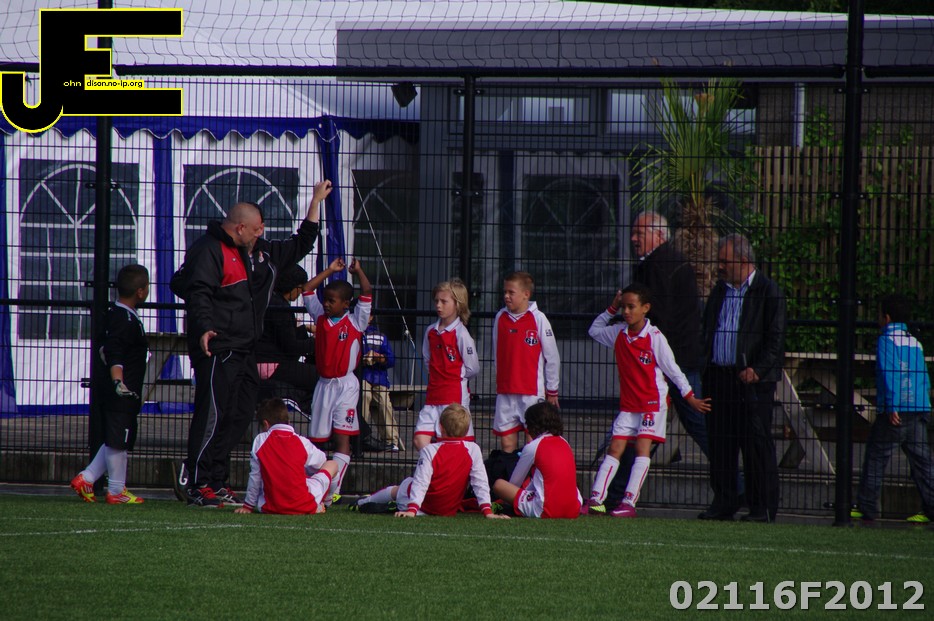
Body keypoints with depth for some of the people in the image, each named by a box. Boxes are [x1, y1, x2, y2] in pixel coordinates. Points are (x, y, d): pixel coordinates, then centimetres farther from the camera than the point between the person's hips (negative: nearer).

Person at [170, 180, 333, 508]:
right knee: (212, 416, -10)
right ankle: (198, 484, -8)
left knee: (240, 417, 7)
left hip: (245, 351, 9)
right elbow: (197, 292, -18)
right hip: (216, 349, -9)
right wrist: (205, 328, -33)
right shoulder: (209, 250, -7)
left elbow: (299, 247, 29)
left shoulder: (260, 252, 20)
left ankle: (217, 481, 11)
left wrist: (316, 202, 28)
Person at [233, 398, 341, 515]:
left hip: (271, 508, 1)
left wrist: (248, 506, 16)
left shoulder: (260, 441, 1)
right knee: (332, 464, 18)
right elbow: (320, 462, 19)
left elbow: (255, 476, 5)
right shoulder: (301, 442, 1)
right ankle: (317, 506, 9)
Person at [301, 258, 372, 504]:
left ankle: (332, 490, -15)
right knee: (317, 438, 5)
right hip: (324, 384, 5)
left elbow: (367, 294, -10)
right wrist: (330, 271, 12)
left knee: (342, 438, -9)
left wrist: (358, 271, -3)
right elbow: (307, 290, 12)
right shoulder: (320, 317, 10)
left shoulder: (355, 322, -1)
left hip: (345, 385, -5)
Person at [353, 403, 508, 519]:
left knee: (395, 490, 30)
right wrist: (487, 511, -16)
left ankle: (363, 503, 51)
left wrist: (411, 510, -31)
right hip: (450, 509, 3)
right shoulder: (473, 450, -13)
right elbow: (481, 483, -16)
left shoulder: (430, 450, -20)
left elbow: (421, 482, -26)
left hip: (424, 507, -3)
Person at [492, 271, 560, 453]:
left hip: (532, 392, -4)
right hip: (505, 393, 4)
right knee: (507, 442, 4)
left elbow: (552, 357, 0)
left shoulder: (538, 318, -6)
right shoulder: (500, 317, 6)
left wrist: (552, 390, 3)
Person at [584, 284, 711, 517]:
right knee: (614, 449, 0)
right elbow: (594, 330, 25)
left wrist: (690, 397, -4)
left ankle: (629, 503, -17)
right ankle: (595, 499, -4)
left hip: (653, 402, -5)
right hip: (628, 404, 5)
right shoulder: (618, 333, 5)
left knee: (642, 449, -12)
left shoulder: (655, 337, -11)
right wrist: (611, 309, 12)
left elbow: (672, 369, -5)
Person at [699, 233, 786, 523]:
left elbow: (775, 338, -7)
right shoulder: (720, 290, 17)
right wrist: (704, 367, 9)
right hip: (718, 377, 6)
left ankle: (763, 507, 0)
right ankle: (724, 502, 13)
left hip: (752, 379, -6)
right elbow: (706, 331, 21)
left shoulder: (768, 291, -3)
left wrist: (757, 369, -16)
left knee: (757, 443, -4)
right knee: (719, 442, 6)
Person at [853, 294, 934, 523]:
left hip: (896, 412, -6)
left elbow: (889, 373, -15)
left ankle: (867, 508, 4)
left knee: (876, 456, 2)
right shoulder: (915, 343, 16)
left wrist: (891, 405, -18)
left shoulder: (887, 340, -4)